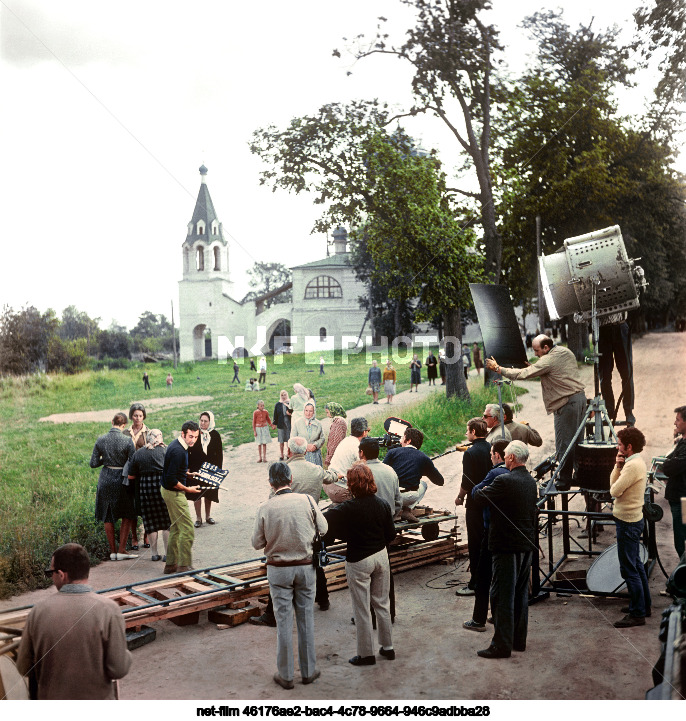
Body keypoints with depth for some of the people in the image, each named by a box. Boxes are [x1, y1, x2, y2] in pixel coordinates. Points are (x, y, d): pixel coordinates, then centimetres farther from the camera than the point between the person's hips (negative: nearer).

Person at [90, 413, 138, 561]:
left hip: (105, 480, 4)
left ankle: (113, 551, 16)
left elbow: (93, 463, 1)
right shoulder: (127, 441, -13)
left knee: (108, 517, 13)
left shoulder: (100, 440, -2)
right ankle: (122, 550, 4)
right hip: (121, 480, -3)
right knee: (127, 516, 9)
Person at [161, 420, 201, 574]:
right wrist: (187, 489, -16)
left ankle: (171, 564, 24)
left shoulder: (175, 445, 7)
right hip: (174, 493, -11)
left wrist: (186, 474, 14)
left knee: (176, 528, 17)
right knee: (188, 530, -7)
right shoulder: (178, 451, -25)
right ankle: (184, 566, -1)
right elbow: (171, 480, -26)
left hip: (169, 491, 11)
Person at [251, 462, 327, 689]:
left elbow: (257, 543, -4)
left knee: (284, 622, 7)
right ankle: (309, 671, 24)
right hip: (305, 566, 1)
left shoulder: (265, 509, -13)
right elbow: (323, 529, 2)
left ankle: (285, 675, 17)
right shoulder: (307, 500, -10)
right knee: (306, 619, 13)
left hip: (278, 569, -1)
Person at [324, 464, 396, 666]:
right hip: (381, 557, 5)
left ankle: (366, 654, 18)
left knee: (361, 609, 8)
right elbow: (391, 534, 3)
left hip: (358, 561, -5)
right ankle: (387, 647, 30)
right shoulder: (382, 504, -6)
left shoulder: (347, 509, -21)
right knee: (382, 603, 19)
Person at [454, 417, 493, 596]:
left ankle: (475, 584, 3)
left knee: (475, 544, -1)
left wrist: (460, 497, -2)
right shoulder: (492, 449, 3)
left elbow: (467, 482, -18)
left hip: (475, 503, -7)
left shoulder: (470, 453, -17)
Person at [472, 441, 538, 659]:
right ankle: (519, 639, 25)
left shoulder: (504, 481, -19)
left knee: (502, 596, -1)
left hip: (507, 547, -8)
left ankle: (502, 645, 3)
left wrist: (482, 489, 8)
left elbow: (478, 498, -15)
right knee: (521, 593, 16)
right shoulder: (531, 481, 7)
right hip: (527, 545, 8)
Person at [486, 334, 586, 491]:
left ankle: (563, 481, 2)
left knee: (564, 444, -3)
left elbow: (522, 374, -17)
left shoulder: (548, 361, -16)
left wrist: (498, 369, -10)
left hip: (567, 403, -10)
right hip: (580, 396, 10)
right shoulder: (566, 352, 12)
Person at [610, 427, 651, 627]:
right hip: (633, 519, 11)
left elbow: (614, 490, -20)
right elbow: (614, 485, 10)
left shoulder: (633, 466, -21)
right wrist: (618, 466, -4)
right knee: (636, 564, 20)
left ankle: (637, 614, 0)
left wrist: (618, 467, -5)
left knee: (629, 569, -5)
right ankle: (643, 605, 31)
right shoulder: (636, 462, 10)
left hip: (628, 522, -11)